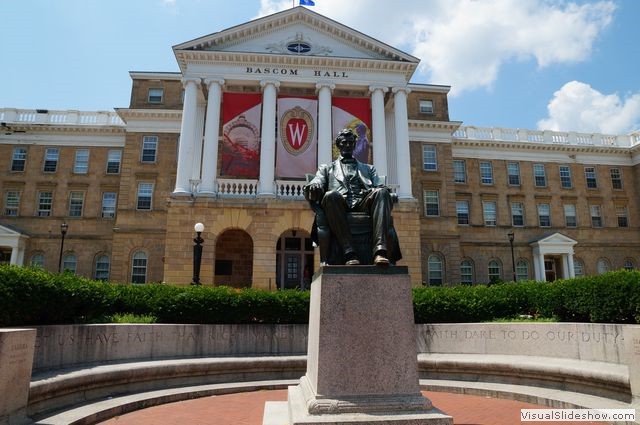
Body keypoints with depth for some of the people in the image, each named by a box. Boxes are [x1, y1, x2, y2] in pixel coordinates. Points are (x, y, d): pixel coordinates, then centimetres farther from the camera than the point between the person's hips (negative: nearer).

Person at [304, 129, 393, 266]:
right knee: (331, 195, -37)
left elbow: (379, 186, 19)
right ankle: (349, 253, -44)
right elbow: (317, 182, 12)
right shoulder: (327, 168, 31)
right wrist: (314, 187, -15)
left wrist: (383, 191, -9)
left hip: (364, 204, 1)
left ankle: (379, 251, -46)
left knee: (382, 192, -31)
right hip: (340, 204, -1)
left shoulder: (368, 168, 35)